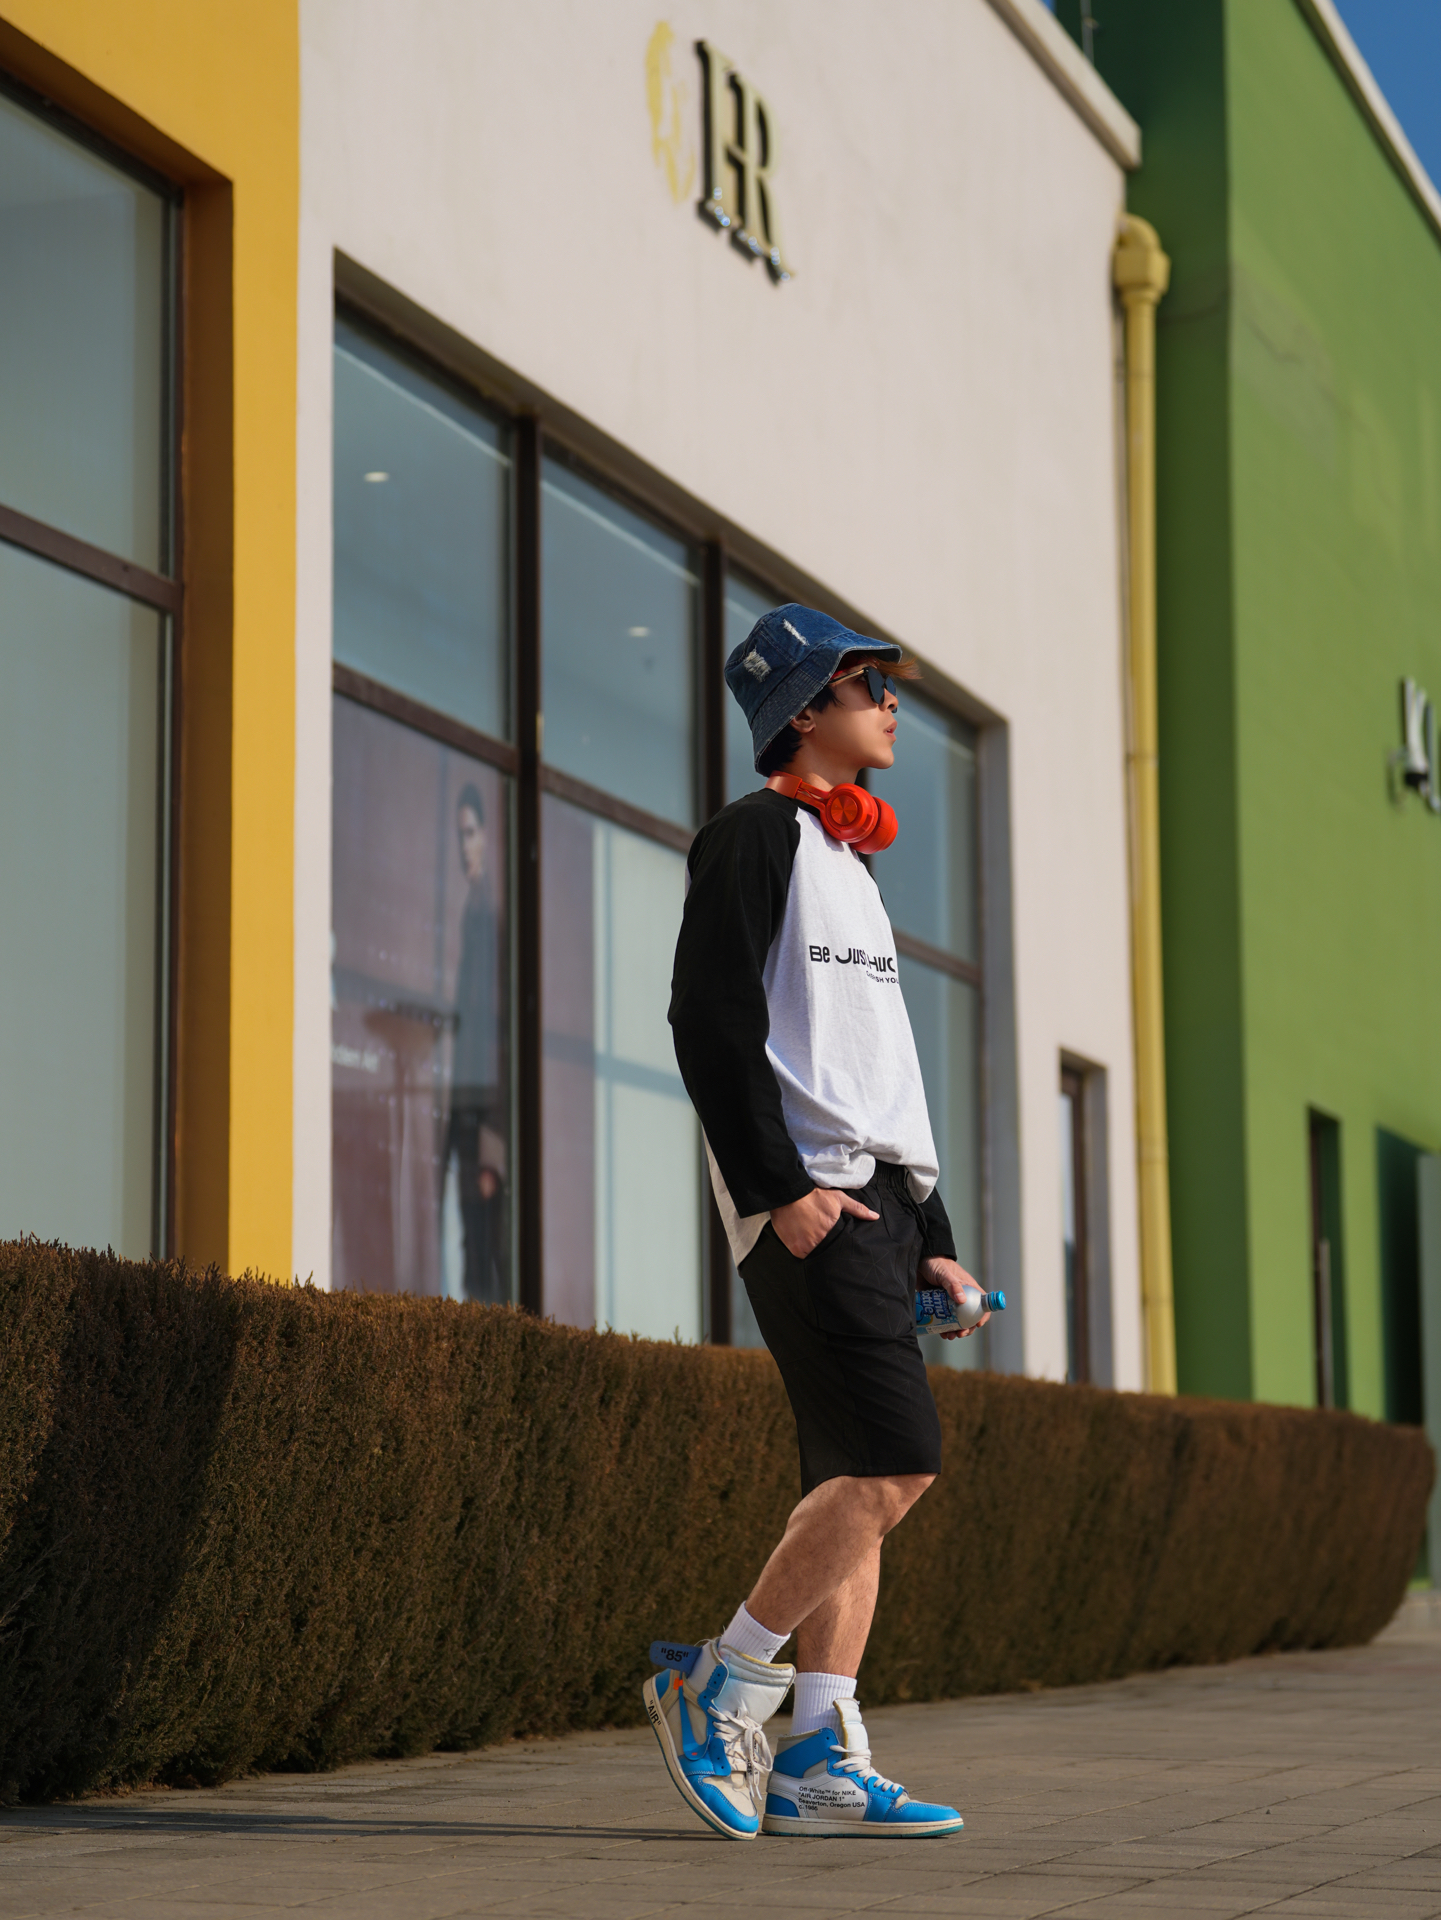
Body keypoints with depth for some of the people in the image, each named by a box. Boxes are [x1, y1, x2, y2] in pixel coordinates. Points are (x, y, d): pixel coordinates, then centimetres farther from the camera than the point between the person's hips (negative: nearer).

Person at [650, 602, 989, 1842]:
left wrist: (930, 1234, 21)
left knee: (852, 1483, 2)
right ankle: (723, 1684, -7)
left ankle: (821, 1759, 2)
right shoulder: (754, 836, -1)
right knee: (897, 1461, -17)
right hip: (806, 1199, -9)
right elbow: (709, 1020, -13)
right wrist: (779, 1183, -21)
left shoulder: (848, 866, 27)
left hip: (875, 1197, 9)